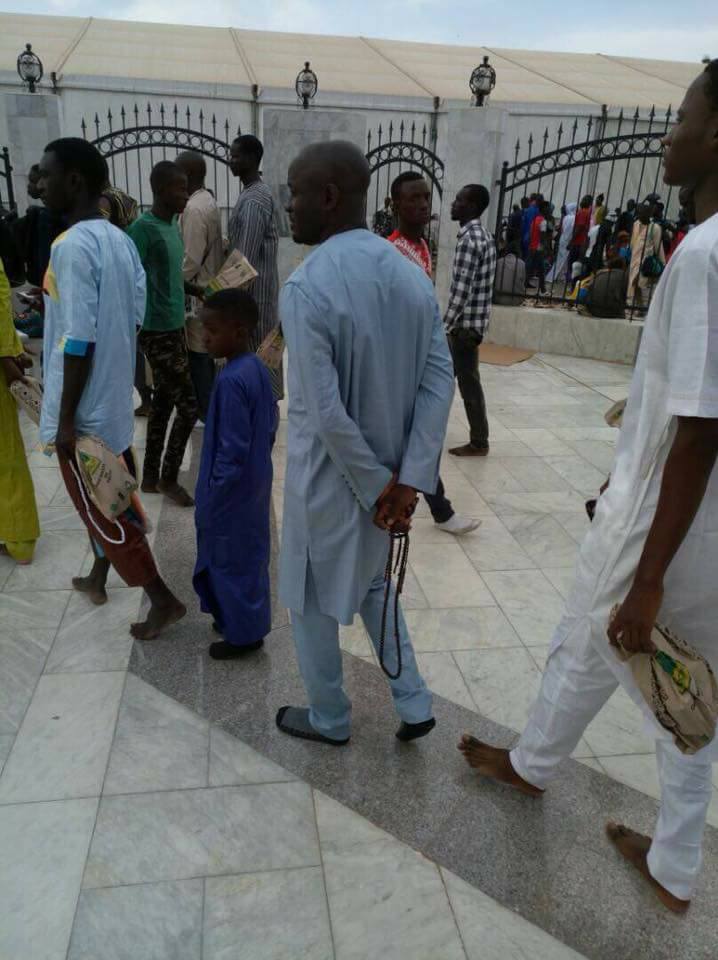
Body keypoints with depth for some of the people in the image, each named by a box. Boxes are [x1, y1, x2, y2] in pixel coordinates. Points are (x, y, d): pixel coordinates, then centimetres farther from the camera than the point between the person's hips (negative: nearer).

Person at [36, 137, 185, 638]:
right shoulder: (120, 239, 5)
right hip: (113, 397, 9)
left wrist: (65, 420, -18)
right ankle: (97, 579, 40)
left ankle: (163, 600, 10)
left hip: (85, 408, -9)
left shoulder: (72, 245, -21)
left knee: (100, 507, 3)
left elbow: (79, 341, -24)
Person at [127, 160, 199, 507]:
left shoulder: (172, 224, 10)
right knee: (188, 407, -4)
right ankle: (168, 479, 13)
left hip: (175, 326, 9)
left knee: (163, 402, 15)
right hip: (158, 332, -9)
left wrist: (198, 291, 10)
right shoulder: (142, 229, -17)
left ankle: (150, 476, 27)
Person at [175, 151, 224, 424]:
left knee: (198, 353, 0)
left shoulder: (194, 209, -21)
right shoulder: (207, 200, 10)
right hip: (209, 287, 10)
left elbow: (191, 260, -23)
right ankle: (207, 406, 28)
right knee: (204, 352, 17)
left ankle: (206, 410, 9)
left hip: (198, 293, -10)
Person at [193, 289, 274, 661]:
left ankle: (244, 633, 24)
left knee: (232, 560, 8)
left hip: (233, 493, -9)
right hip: (255, 483, 9)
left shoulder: (230, 381, -27)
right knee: (247, 555, 22)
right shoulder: (258, 367, 1)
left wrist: (212, 498, -17)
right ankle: (243, 620, 39)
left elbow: (232, 450, -25)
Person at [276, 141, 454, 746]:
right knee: (373, 582, 28)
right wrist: (409, 480, -10)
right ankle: (414, 704, 32)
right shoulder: (412, 276, -1)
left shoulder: (306, 288, -22)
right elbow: (440, 381, -6)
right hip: (387, 472, 7)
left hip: (330, 478, -6)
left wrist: (378, 486, -13)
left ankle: (329, 719, 36)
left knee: (313, 599, 16)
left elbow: (326, 412, -25)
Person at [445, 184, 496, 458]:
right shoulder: (483, 236, 13)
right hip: (472, 320, 10)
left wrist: (444, 327, -19)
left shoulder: (469, 239, -18)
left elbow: (461, 290, -22)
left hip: (465, 323, -10)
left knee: (468, 382, -1)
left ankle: (479, 443, 8)